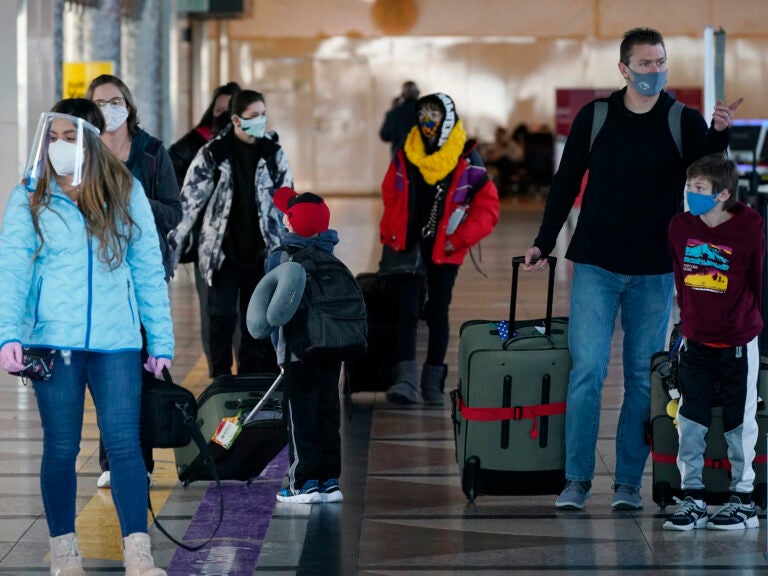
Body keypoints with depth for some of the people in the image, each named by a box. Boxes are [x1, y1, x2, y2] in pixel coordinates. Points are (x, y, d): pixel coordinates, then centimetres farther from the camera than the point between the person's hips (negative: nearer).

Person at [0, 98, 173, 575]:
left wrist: (161, 342, 5)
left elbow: (149, 269, 8)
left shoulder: (127, 193, 6)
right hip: (53, 342, 0)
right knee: (61, 448, 6)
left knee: (125, 444, -5)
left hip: (117, 341, 0)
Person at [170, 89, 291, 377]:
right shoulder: (213, 153, -6)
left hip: (260, 253, 3)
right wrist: (173, 245, -9)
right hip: (223, 253, -3)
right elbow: (188, 201, -5)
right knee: (222, 316, -4)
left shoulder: (273, 152, 4)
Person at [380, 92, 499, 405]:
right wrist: (389, 237, 3)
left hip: (444, 251, -2)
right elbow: (390, 198, 13)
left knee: (437, 314, 7)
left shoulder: (466, 160, -6)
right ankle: (406, 380, -14)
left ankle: (433, 383, 17)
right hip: (408, 247, 2)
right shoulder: (405, 156, 3)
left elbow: (487, 207, -4)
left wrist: (458, 240, -10)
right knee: (406, 313, -8)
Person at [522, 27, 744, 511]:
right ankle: (577, 478, 0)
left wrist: (720, 135, -23)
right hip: (596, 266, 0)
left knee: (643, 377, 4)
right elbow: (566, 184, 11)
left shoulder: (685, 122, 2)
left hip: (654, 272, 0)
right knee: (587, 369, -8)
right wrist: (544, 243, 7)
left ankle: (629, 481, 11)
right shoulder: (594, 117, 3)